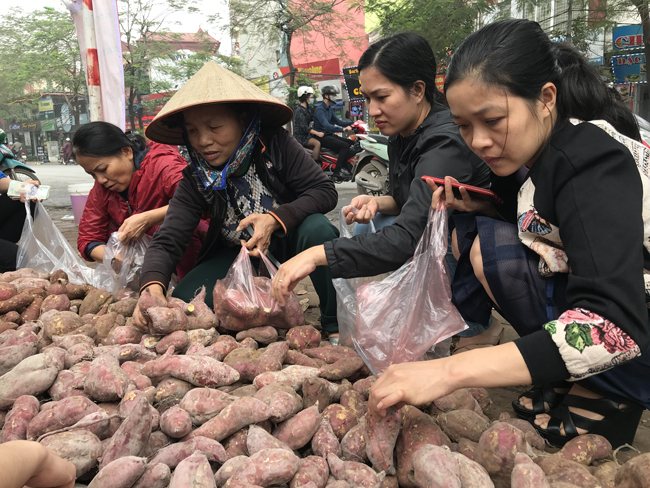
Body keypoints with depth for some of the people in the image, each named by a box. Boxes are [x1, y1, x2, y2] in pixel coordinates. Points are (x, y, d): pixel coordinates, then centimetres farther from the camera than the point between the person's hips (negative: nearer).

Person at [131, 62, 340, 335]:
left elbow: (325, 191, -21)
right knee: (184, 302, -20)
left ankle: (335, 325, -17)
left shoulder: (275, 144, -19)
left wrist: (276, 219, -36)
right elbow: (167, 241, -20)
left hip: (286, 238, -2)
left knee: (317, 228, -36)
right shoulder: (195, 179, -13)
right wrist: (152, 286, -42)